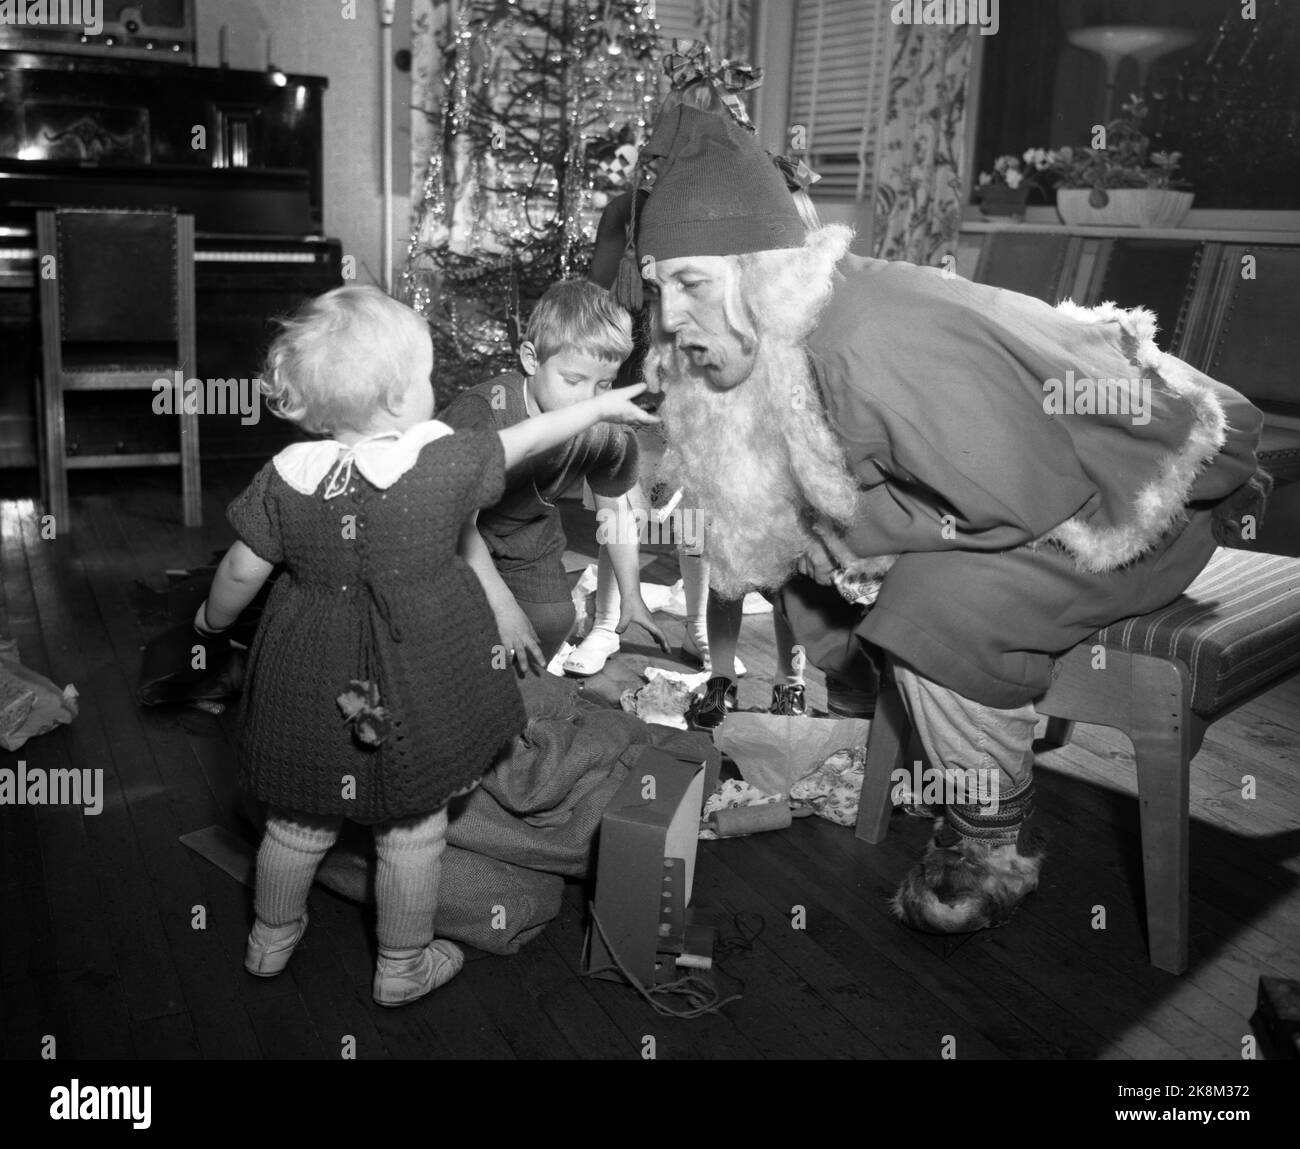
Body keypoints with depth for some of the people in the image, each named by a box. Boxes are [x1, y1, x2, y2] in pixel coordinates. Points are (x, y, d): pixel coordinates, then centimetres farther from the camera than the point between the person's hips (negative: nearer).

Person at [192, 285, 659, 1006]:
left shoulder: (286, 476, -11)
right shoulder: (445, 464, -18)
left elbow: (243, 571, -4)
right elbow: (519, 444, -4)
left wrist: (210, 623, 17)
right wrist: (601, 406, 11)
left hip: (313, 681, 3)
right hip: (414, 685, -3)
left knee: (301, 816, 22)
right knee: (413, 826, 15)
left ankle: (271, 938, 44)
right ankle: (402, 967, 31)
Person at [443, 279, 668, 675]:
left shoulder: (607, 432, -20)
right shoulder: (479, 416, -35)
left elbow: (616, 507, -2)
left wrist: (632, 597, 2)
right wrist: (502, 605, -33)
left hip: (529, 540, 4)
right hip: (457, 540, -4)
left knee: (554, 622, -6)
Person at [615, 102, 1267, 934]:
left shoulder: (881, 345, -35)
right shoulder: (780, 345, -7)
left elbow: (1026, 500, -31)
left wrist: (857, 525, -22)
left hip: (1157, 491, -8)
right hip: (1035, 477, 9)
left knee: (939, 601, -31)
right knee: (806, 558, 4)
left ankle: (997, 847, -7)